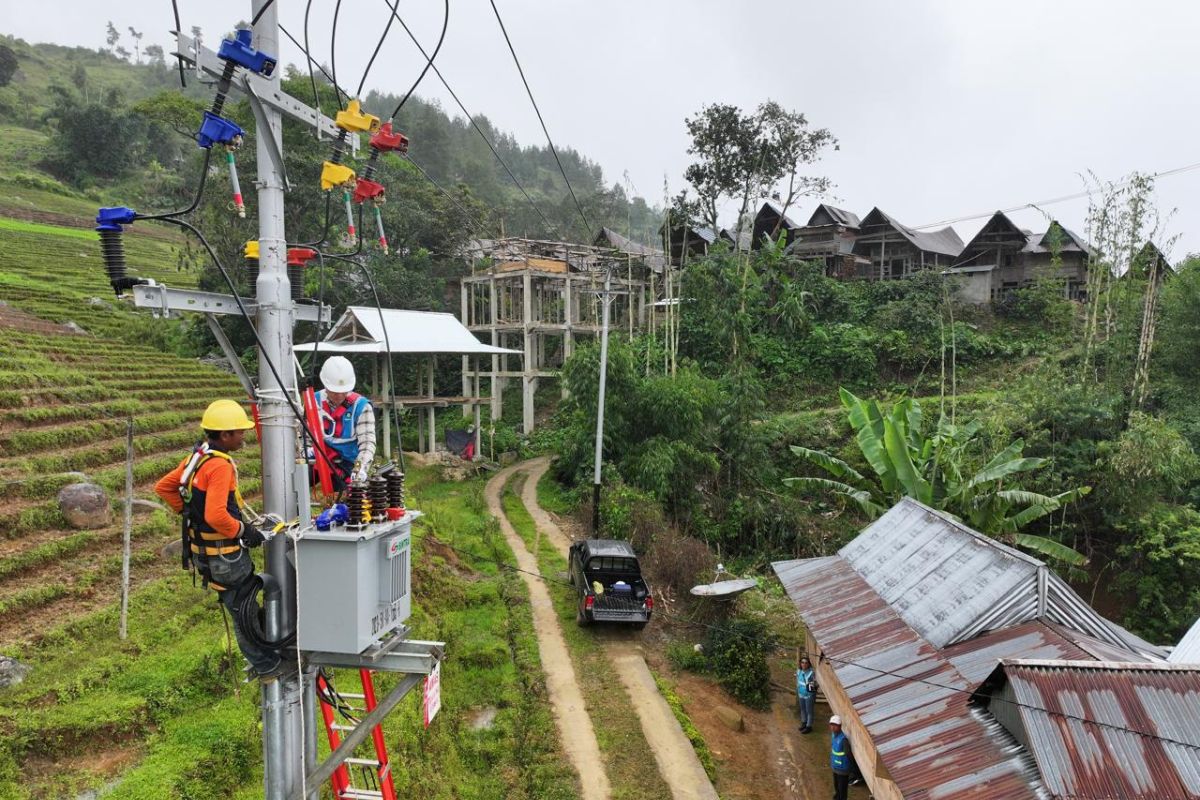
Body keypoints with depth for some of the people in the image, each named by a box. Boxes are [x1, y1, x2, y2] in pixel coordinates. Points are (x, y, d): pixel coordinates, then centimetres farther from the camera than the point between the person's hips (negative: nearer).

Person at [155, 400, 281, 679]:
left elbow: (163, 487, 15)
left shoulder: (196, 457, 5)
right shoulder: (220, 466, -25)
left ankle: (263, 658, 33)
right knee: (245, 610, 5)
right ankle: (268, 667, 19)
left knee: (241, 605, 20)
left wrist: (189, 511, 16)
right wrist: (244, 531, -19)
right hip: (224, 556, -9)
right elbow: (216, 516, -33)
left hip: (202, 549, 9)